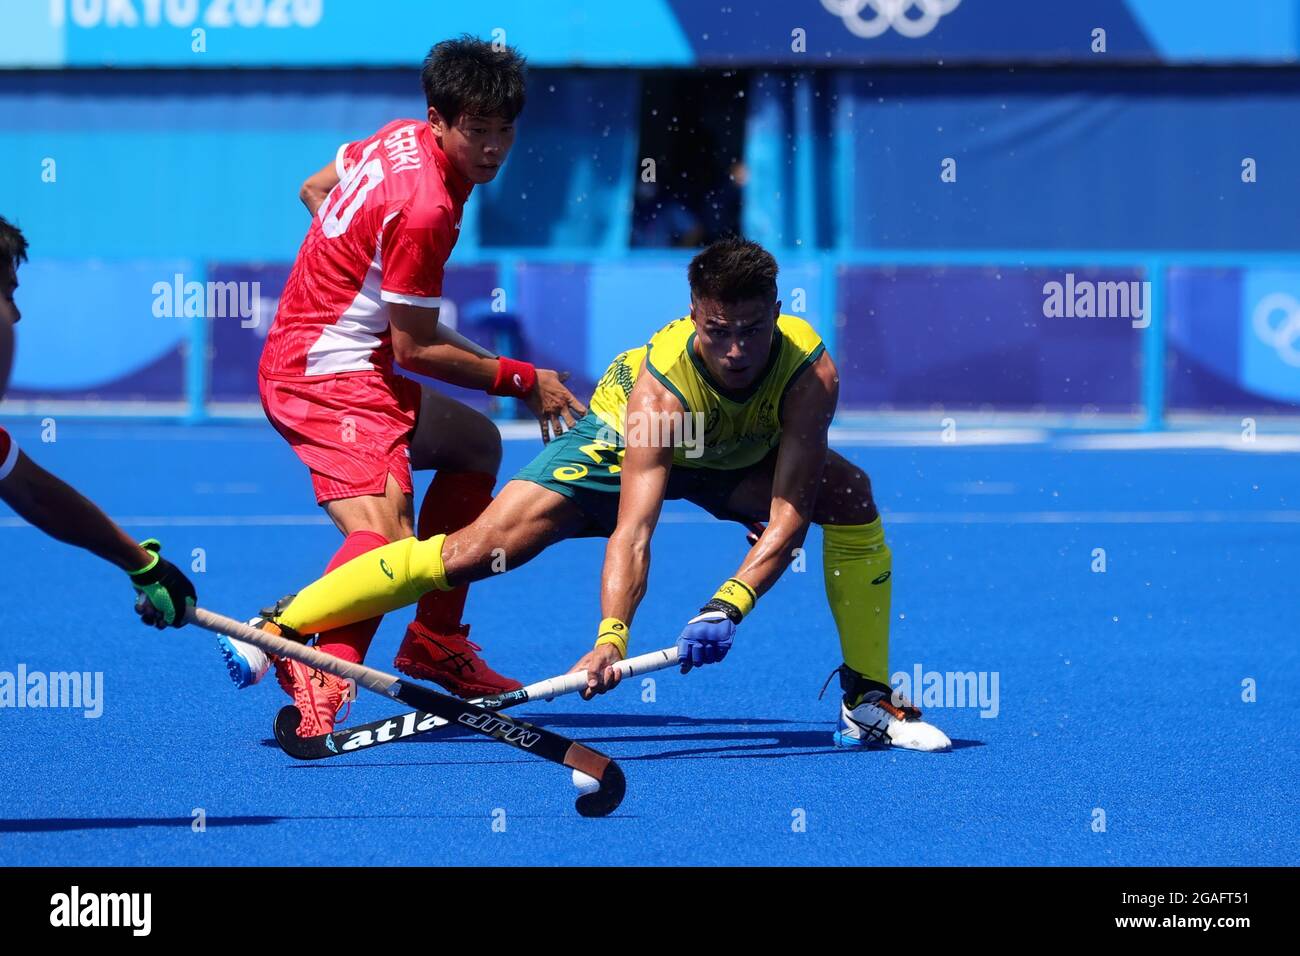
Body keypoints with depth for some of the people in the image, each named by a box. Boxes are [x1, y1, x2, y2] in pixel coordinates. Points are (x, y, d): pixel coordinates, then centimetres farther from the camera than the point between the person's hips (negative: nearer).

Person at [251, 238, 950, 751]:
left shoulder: (810, 372, -35)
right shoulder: (660, 386, -40)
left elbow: (788, 514, -37)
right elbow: (632, 530, -46)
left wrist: (729, 605, -52)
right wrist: (611, 636, -60)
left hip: (739, 462, 3)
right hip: (622, 441, -3)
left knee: (849, 494, -24)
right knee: (478, 548, -17)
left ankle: (867, 702, -13)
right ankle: (283, 624, -8)